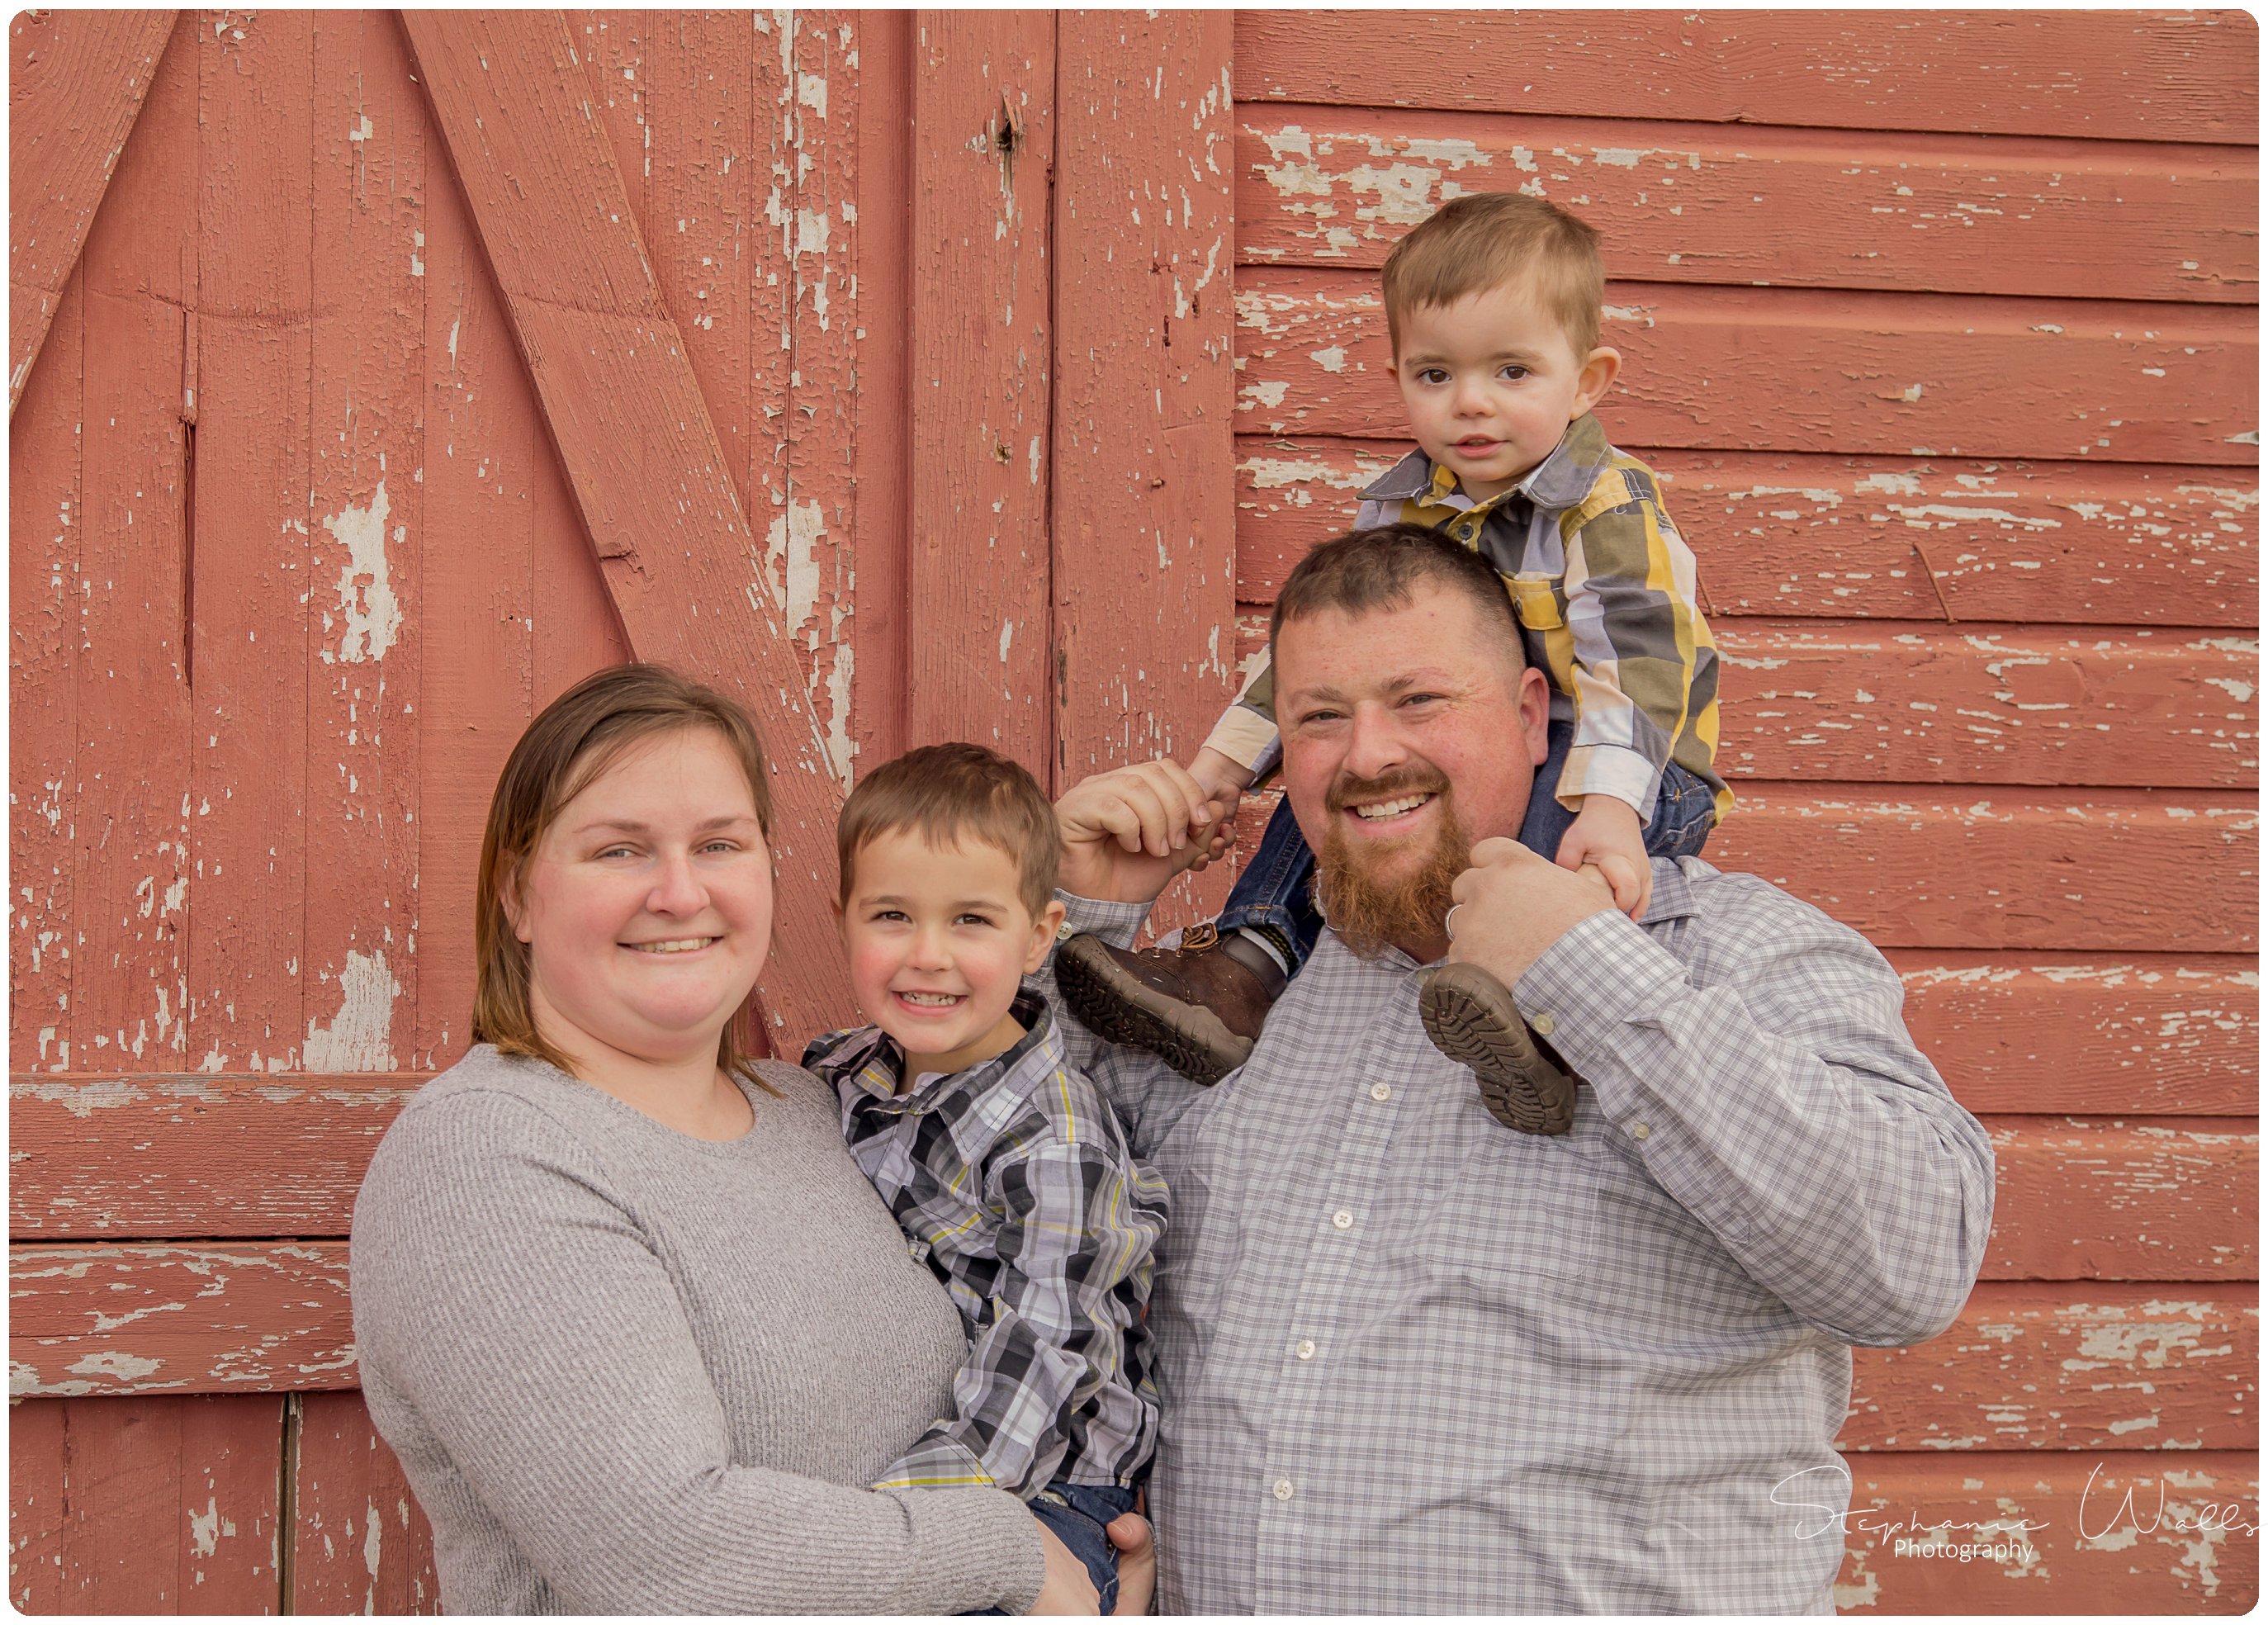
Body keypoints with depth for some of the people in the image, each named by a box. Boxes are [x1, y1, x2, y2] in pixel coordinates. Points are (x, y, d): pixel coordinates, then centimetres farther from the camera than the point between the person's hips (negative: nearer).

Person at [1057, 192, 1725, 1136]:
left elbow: (1633, 663, -29)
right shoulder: (1403, 507, 6)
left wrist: (1609, 808, -44)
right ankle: (1249, 967, -19)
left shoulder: (1606, 506, -16)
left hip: (1642, 776, -7)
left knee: (1562, 785, -38)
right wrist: (1223, 762, 8)